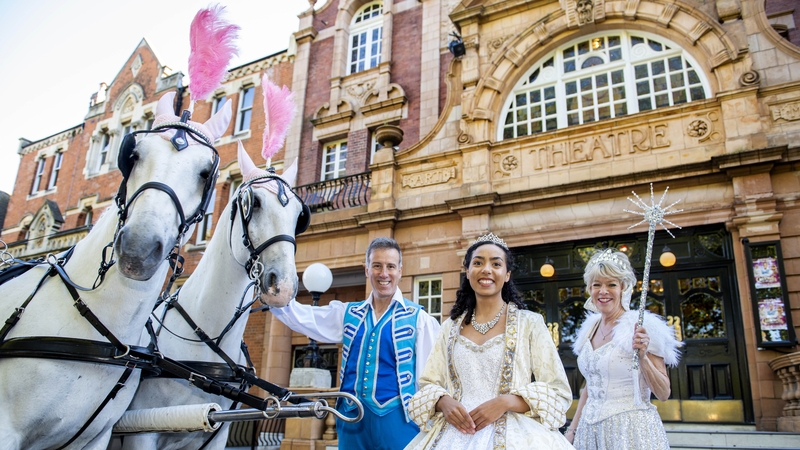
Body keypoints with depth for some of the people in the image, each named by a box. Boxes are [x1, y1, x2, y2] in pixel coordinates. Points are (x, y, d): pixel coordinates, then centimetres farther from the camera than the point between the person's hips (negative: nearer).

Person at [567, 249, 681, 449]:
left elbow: (663, 394, -11)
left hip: (631, 430, -5)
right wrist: (572, 429, 12)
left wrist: (642, 356, -25)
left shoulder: (640, 328, -12)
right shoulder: (590, 328, 5)